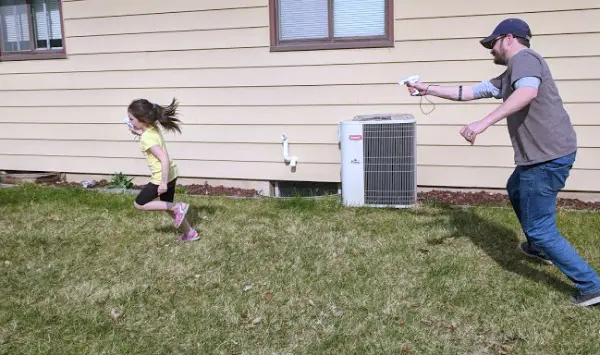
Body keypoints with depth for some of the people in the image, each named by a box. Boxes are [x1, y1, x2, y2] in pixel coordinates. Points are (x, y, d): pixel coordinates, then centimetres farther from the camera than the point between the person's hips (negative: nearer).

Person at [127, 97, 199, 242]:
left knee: (139, 204, 7)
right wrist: (138, 132, 12)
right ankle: (190, 233, 29)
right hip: (171, 174, 9)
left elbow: (164, 158, -31)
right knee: (167, 206, 23)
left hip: (162, 177, -9)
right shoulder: (153, 128, 2)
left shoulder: (147, 138, -24)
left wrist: (164, 183, -29)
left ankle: (178, 207, 2)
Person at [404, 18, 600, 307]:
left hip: (548, 156, -11)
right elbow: (468, 92, 23)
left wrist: (484, 122, -38)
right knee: (516, 190, 35)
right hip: (544, 154, 11)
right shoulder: (508, 76, 20)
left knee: (540, 229, -3)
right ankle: (539, 248, 50)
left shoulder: (524, 58, -10)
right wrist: (428, 89, 26)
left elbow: (528, 92, -32)